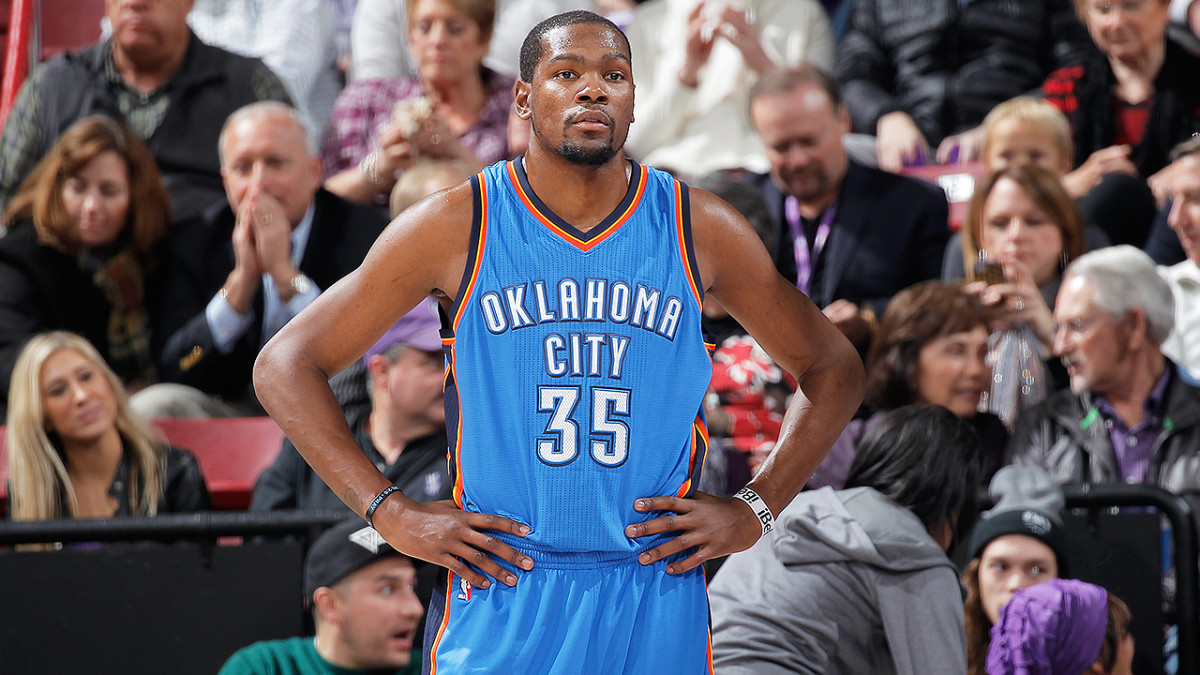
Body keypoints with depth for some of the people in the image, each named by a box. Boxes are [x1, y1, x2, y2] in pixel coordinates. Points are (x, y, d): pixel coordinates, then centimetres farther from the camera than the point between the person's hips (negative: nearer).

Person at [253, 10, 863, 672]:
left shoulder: (701, 230, 3)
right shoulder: (455, 227, -2)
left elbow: (833, 369, 15)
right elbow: (283, 366, 1)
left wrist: (754, 510, 3)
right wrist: (393, 514, -8)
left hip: (656, 610, 2)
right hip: (498, 607, -2)